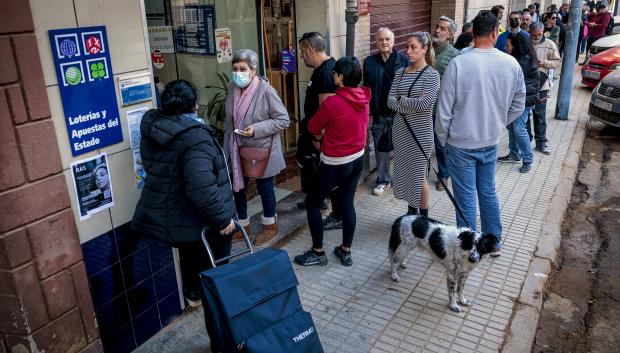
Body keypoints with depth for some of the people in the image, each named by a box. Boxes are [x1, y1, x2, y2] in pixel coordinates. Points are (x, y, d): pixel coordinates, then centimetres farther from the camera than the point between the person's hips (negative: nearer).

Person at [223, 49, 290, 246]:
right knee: (237, 187, 14)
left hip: (261, 150, -5)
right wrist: (228, 145, 12)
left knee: (264, 188, 12)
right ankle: (243, 225, 36)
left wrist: (257, 129, -26)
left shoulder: (266, 90, -21)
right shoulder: (232, 87, -3)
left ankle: (270, 226, 35)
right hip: (237, 149, 5)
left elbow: (284, 120, -17)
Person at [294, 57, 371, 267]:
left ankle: (318, 253, 18)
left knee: (312, 203, 9)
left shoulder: (332, 102, -23)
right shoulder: (364, 98, -3)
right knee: (347, 203, 16)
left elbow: (313, 128, -8)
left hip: (335, 164, -7)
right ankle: (345, 252, 25)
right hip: (357, 159, 7)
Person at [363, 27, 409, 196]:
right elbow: (366, 88, 4)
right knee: (380, 148, 9)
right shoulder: (370, 62, 4)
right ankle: (383, 180, 23)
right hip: (379, 114, 2)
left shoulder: (403, 60, -2)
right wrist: (368, 110, -1)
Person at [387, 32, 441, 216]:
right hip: (400, 129, 6)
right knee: (404, 171, 13)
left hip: (420, 131, -5)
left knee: (419, 174, 2)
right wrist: (412, 104, -15)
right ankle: (411, 210, 30)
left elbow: (424, 104, -20)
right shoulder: (400, 72, 7)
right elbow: (390, 101, -2)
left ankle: (423, 216, 19)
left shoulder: (431, 74, -9)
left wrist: (402, 100, -9)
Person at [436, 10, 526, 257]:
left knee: (466, 198, 7)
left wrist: (442, 139, 1)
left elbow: (444, 109, -13)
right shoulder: (511, 64, -6)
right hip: (490, 142, 4)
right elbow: (518, 105, 5)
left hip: (461, 144, -4)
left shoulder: (458, 64, -17)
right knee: (488, 193, 20)